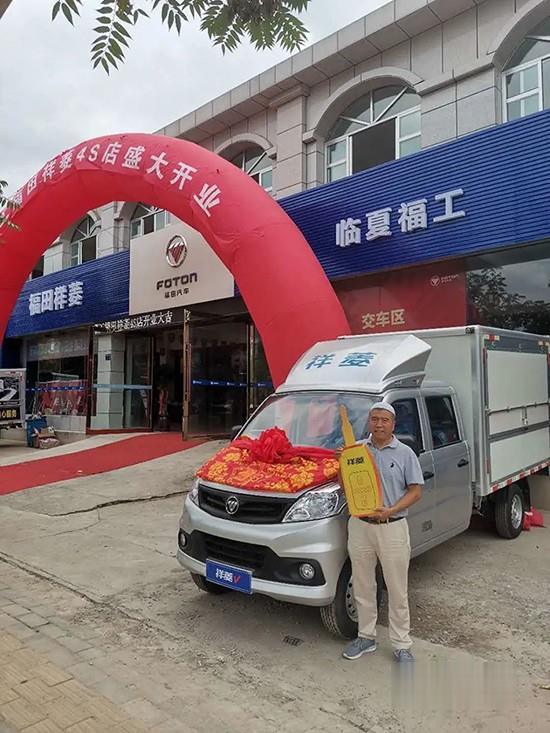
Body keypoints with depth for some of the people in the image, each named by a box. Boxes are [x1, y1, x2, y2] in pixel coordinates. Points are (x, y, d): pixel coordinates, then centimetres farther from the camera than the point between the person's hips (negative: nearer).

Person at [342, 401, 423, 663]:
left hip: (392, 528, -2)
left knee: (397, 591, 7)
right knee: (363, 588, 15)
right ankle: (366, 636, 32)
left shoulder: (405, 453, -1)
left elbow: (416, 491, -3)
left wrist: (391, 510, -18)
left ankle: (402, 645, 21)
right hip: (359, 526, 3)